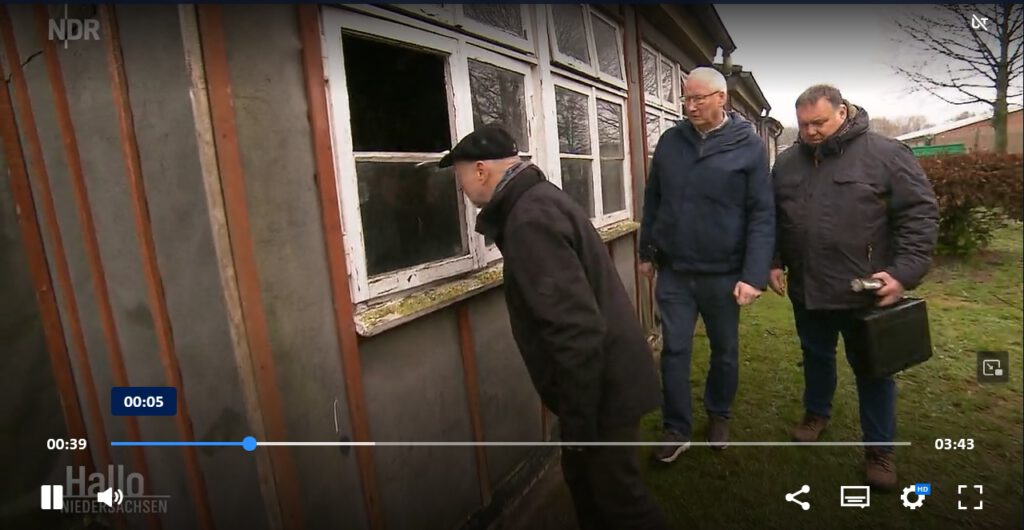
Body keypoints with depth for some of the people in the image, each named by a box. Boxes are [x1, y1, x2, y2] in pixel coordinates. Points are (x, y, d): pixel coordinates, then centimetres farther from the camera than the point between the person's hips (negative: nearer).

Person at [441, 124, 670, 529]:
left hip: (601, 386, -10)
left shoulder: (529, 220, -25)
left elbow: (577, 329, -30)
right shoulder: (539, 199, 8)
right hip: (598, 376, 10)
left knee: (616, 491, 10)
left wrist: (577, 420, -21)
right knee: (583, 478, 24)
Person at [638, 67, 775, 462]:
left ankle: (719, 416, 39)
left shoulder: (749, 146, -5)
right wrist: (647, 252, 11)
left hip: (723, 273, -2)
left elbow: (762, 215, -9)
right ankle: (677, 429, 22)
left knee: (724, 351, 15)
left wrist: (754, 275, -16)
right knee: (674, 351, 6)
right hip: (674, 271, 2)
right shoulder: (670, 141, 4)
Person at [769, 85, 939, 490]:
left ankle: (879, 449, 27)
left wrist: (903, 272, -17)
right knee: (816, 356, 21)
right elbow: (772, 220, 12)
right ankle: (817, 413, 44)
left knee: (871, 368, 10)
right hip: (806, 289, 4)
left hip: (866, 290, -3)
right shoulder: (786, 163, 5)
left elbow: (920, 214, -9)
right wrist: (774, 262, 4)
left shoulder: (885, 154, -8)